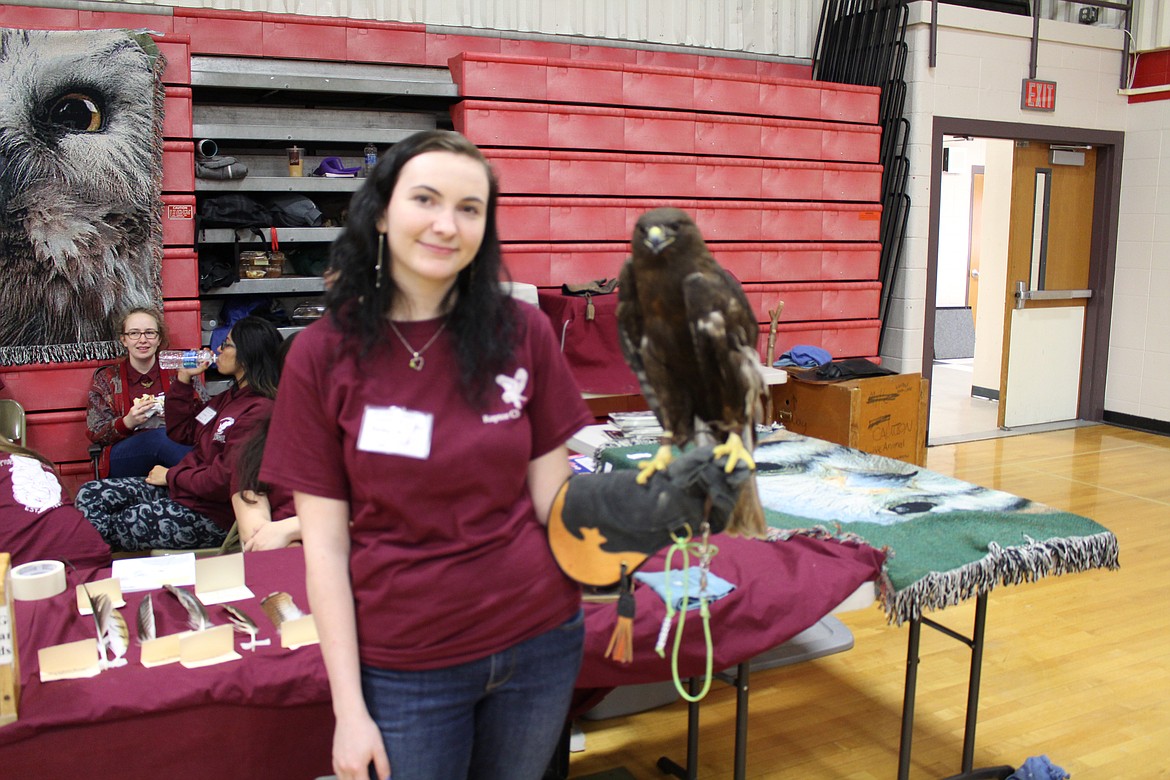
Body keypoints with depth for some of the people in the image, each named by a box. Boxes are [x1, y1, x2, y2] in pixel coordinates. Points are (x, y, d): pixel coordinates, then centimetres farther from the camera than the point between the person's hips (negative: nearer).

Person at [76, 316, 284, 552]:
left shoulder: (259, 411, -21)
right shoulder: (231, 396, 13)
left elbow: (223, 481, -24)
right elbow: (181, 431, 20)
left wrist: (171, 477, -8)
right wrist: (184, 379, 10)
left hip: (210, 513, -10)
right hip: (177, 489, 10)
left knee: (112, 527, -13)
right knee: (89, 495, -1)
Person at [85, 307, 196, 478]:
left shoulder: (175, 372, 14)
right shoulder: (107, 378, 13)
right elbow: (95, 434, 7)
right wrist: (128, 422, -12)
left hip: (174, 447, 1)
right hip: (125, 460, -1)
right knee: (160, 436, -35)